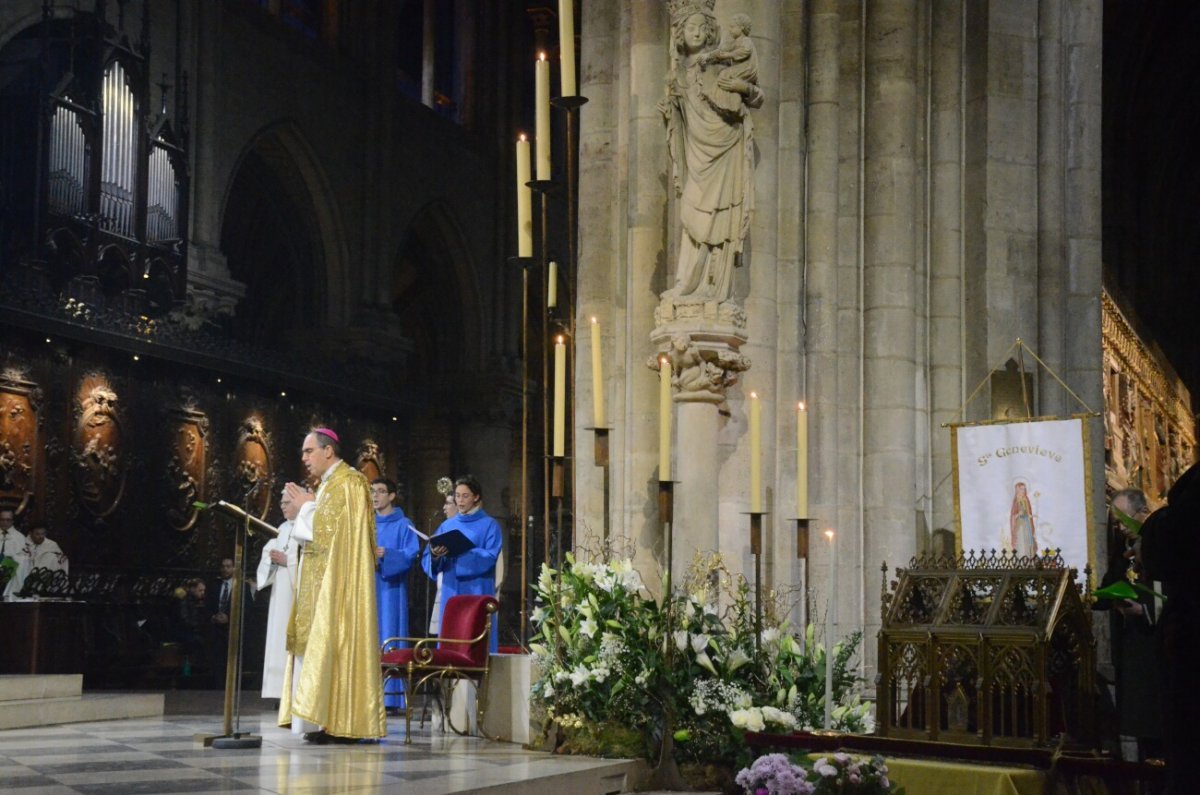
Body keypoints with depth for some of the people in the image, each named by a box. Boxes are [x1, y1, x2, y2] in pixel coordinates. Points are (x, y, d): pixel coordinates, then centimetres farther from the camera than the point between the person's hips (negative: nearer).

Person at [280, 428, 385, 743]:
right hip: (322, 582, 10)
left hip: (337, 583, -10)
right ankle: (328, 721, 4)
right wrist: (307, 507, 11)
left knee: (332, 643, -12)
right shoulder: (328, 484, 20)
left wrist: (307, 507, -4)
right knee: (320, 644, 5)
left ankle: (340, 722, -13)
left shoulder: (347, 483, -9)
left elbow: (331, 529, -17)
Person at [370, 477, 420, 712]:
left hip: (390, 589, -5)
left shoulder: (403, 525, 2)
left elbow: (411, 554, -8)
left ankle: (391, 696, -9)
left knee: (388, 637, -8)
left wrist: (384, 554, -21)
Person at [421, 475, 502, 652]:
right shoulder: (447, 525, 16)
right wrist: (435, 555, -15)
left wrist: (459, 551, -21)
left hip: (477, 593, -4)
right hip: (451, 593, 4)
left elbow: (489, 557, -11)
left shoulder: (489, 525, 3)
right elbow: (427, 558, 8)